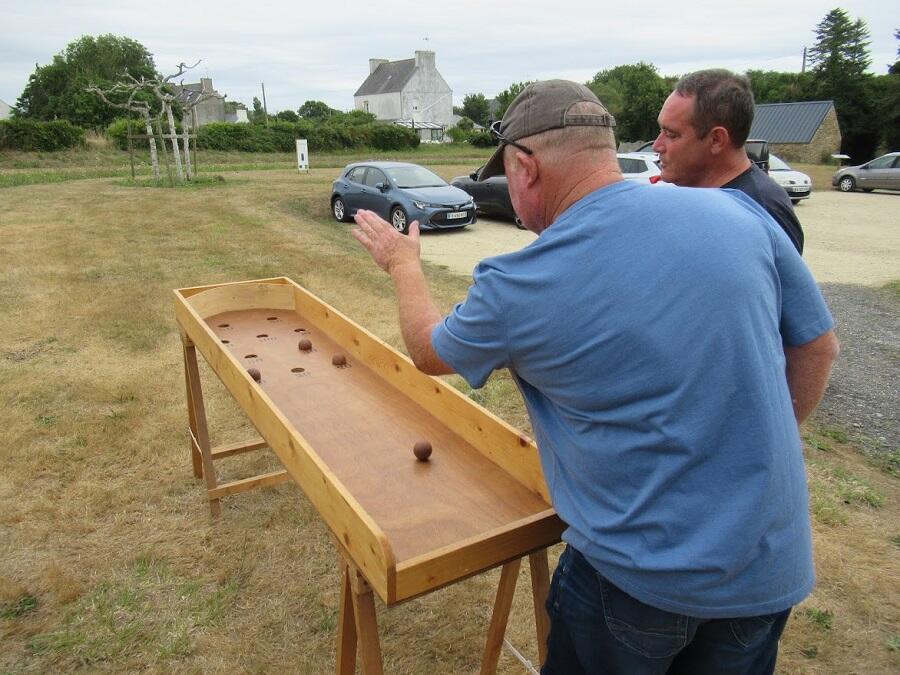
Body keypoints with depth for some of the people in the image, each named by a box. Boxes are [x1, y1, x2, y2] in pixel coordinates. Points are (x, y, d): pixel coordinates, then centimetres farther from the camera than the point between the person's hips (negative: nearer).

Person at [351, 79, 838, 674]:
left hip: (637, 577, -4)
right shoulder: (741, 213, -10)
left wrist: (403, 262, 19)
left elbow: (430, 351, 2)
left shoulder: (516, 287, -19)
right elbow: (817, 348, 3)